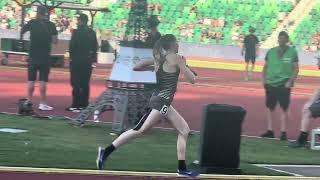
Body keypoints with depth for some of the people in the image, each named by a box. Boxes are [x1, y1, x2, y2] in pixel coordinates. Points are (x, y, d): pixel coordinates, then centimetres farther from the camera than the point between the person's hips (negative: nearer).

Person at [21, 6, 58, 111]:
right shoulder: (51, 25, -2)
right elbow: (55, 41, -6)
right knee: (43, 81, 0)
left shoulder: (32, 23, -1)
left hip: (33, 57, 1)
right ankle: (42, 104, -2)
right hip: (45, 58, -1)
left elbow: (22, 31, 9)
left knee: (31, 80, 7)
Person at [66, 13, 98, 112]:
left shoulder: (77, 32, -13)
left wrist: (72, 56, 0)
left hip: (77, 60, -7)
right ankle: (84, 104, 12)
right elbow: (95, 47, 11)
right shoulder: (92, 33, 8)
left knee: (76, 83, -5)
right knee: (85, 84, 10)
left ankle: (76, 105, -8)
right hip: (88, 62, 7)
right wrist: (92, 58, 16)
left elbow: (72, 46, -14)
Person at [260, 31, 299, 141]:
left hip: (284, 85, -4)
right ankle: (269, 131, 15)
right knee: (270, 108, 8)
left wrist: (290, 81, -11)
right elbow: (265, 67, 14)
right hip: (270, 84, 4)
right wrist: (264, 80, 3)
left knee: (284, 109, -2)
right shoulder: (271, 51, 8)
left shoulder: (292, 52, -2)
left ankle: (283, 132, 3)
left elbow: (296, 69, -2)